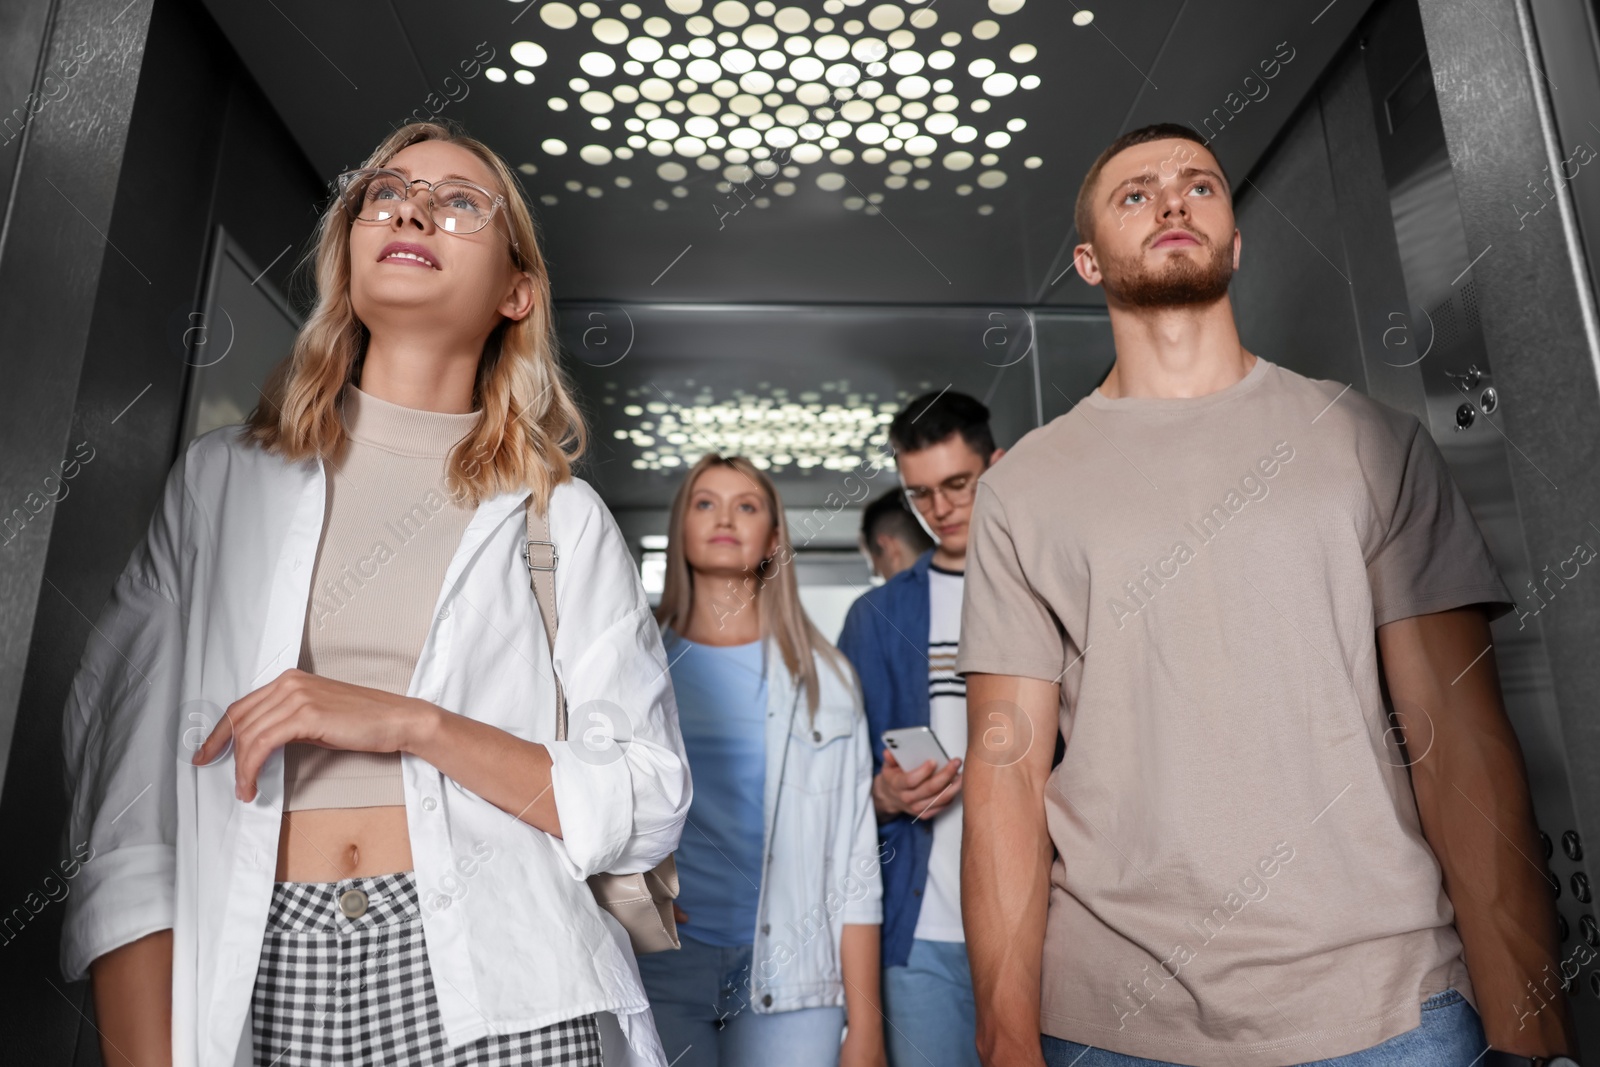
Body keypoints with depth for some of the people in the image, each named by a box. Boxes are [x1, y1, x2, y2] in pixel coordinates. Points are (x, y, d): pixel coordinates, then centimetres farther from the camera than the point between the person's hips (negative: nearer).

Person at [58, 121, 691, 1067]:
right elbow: (123, 801, 1)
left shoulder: (561, 517, 0)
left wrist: (411, 723, -15)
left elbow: (651, 810, -5)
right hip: (258, 979, 1)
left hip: (488, 990, -1)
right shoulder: (221, 478, 5)